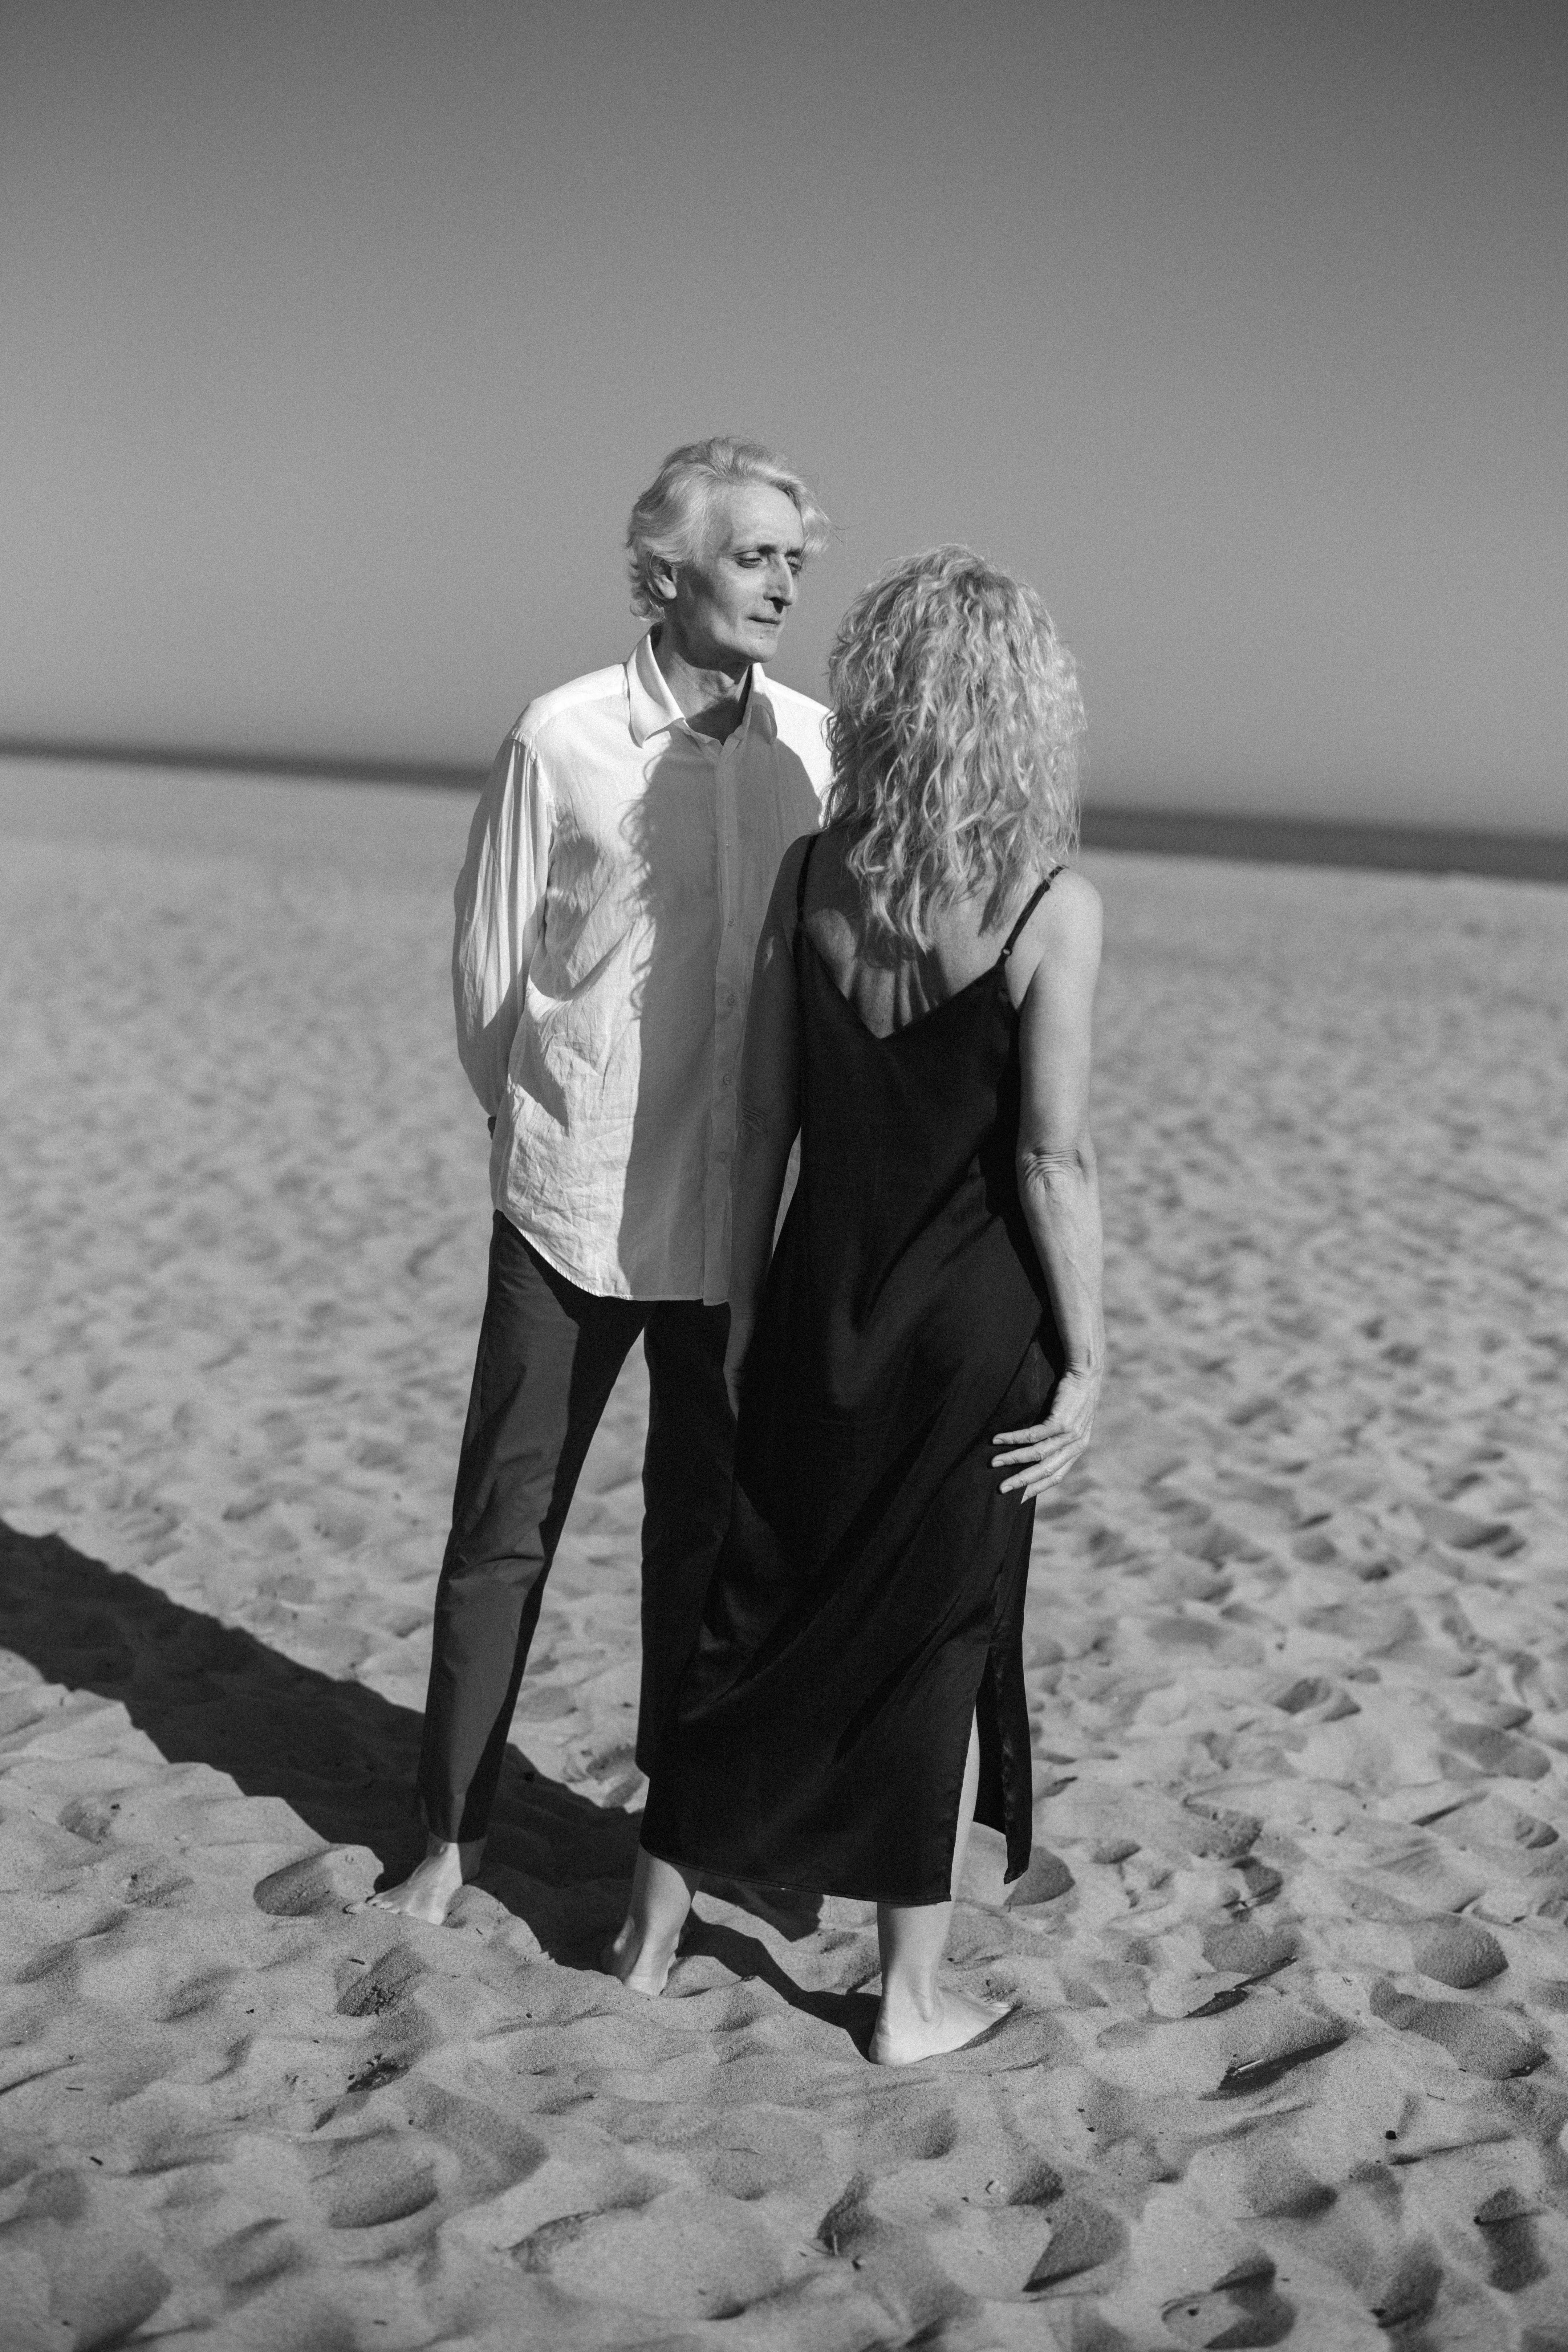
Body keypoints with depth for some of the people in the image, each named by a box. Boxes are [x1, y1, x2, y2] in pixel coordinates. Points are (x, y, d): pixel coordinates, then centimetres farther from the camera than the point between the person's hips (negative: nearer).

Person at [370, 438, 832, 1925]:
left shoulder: (817, 744, 0)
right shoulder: (565, 738, -8)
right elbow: (485, 963, 1)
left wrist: (774, 1135, 10)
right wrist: (543, 1127, 10)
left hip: (738, 1211, 3)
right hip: (579, 1203, -3)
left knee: (705, 1521, 13)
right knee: (506, 1524, 6)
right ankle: (453, 1833, 20)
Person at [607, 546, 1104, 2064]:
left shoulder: (810, 876, -4)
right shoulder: (1053, 912, -15)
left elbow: (761, 1122, 1)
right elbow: (1052, 1162, -14)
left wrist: (744, 1304, 11)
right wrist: (1085, 1358, -4)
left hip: (818, 1311, 4)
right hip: (972, 1326, -3)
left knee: (758, 1607, 18)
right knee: (933, 1646, 10)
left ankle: (651, 1933, 32)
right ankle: (913, 1999, 23)